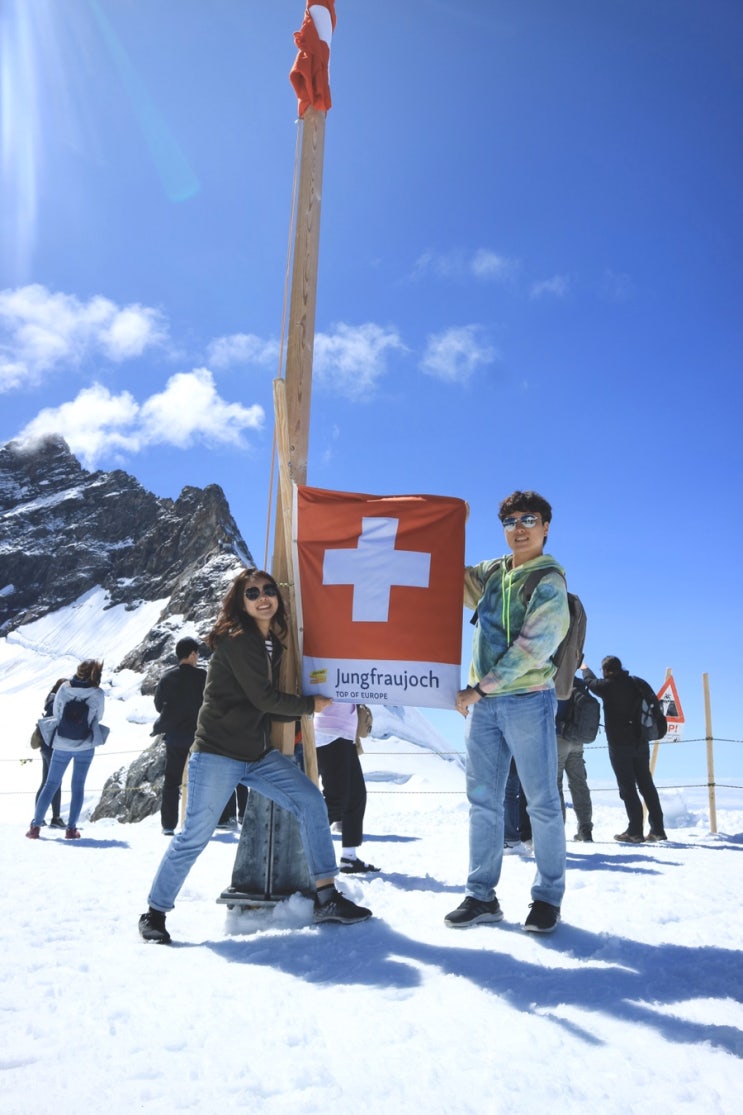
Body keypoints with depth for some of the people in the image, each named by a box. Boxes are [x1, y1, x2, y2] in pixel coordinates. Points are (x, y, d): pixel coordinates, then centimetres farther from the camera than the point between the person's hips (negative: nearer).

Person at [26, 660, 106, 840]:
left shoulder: (64, 687, -9)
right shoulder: (97, 694, -13)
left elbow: (56, 713, 0)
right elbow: (98, 717, 0)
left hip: (61, 744, 1)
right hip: (85, 746, -1)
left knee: (51, 784, 12)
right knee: (78, 786, 10)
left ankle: (35, 826, 11)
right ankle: (71, 828, 9)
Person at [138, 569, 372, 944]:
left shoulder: (272, 644, 10)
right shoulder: (236, 639, -15)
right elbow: (262, 698, -18)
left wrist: (305, 708, 2)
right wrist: (310, 705, -6)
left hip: (259, 754, 8)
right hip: (218, 753, -8)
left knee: (311, 801, -1)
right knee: (194, 836, -3)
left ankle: (327, 898, 5)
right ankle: (154, 913, 18)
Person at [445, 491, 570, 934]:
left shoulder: (549, 581, -6)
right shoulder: (491, 573, 11)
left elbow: (532, 646, -15)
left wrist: (481, 687, -15)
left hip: (528, 700, -5)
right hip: (484, 703, 6)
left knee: (542, 802, 3)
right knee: (483, 801, 9)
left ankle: (548, 897, 18)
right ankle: (481, 896, 19)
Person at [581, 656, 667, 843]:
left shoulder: (609, 685, -11)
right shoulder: (635, 683, 3)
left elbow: (591, 682, 9)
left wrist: (584, 669, 29)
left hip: (619, 744, -6)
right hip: (640, 742, 6)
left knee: (627, 787, -2)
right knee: (646, 785, 11)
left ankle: (635, 831, -1)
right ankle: (657, 829, 13)